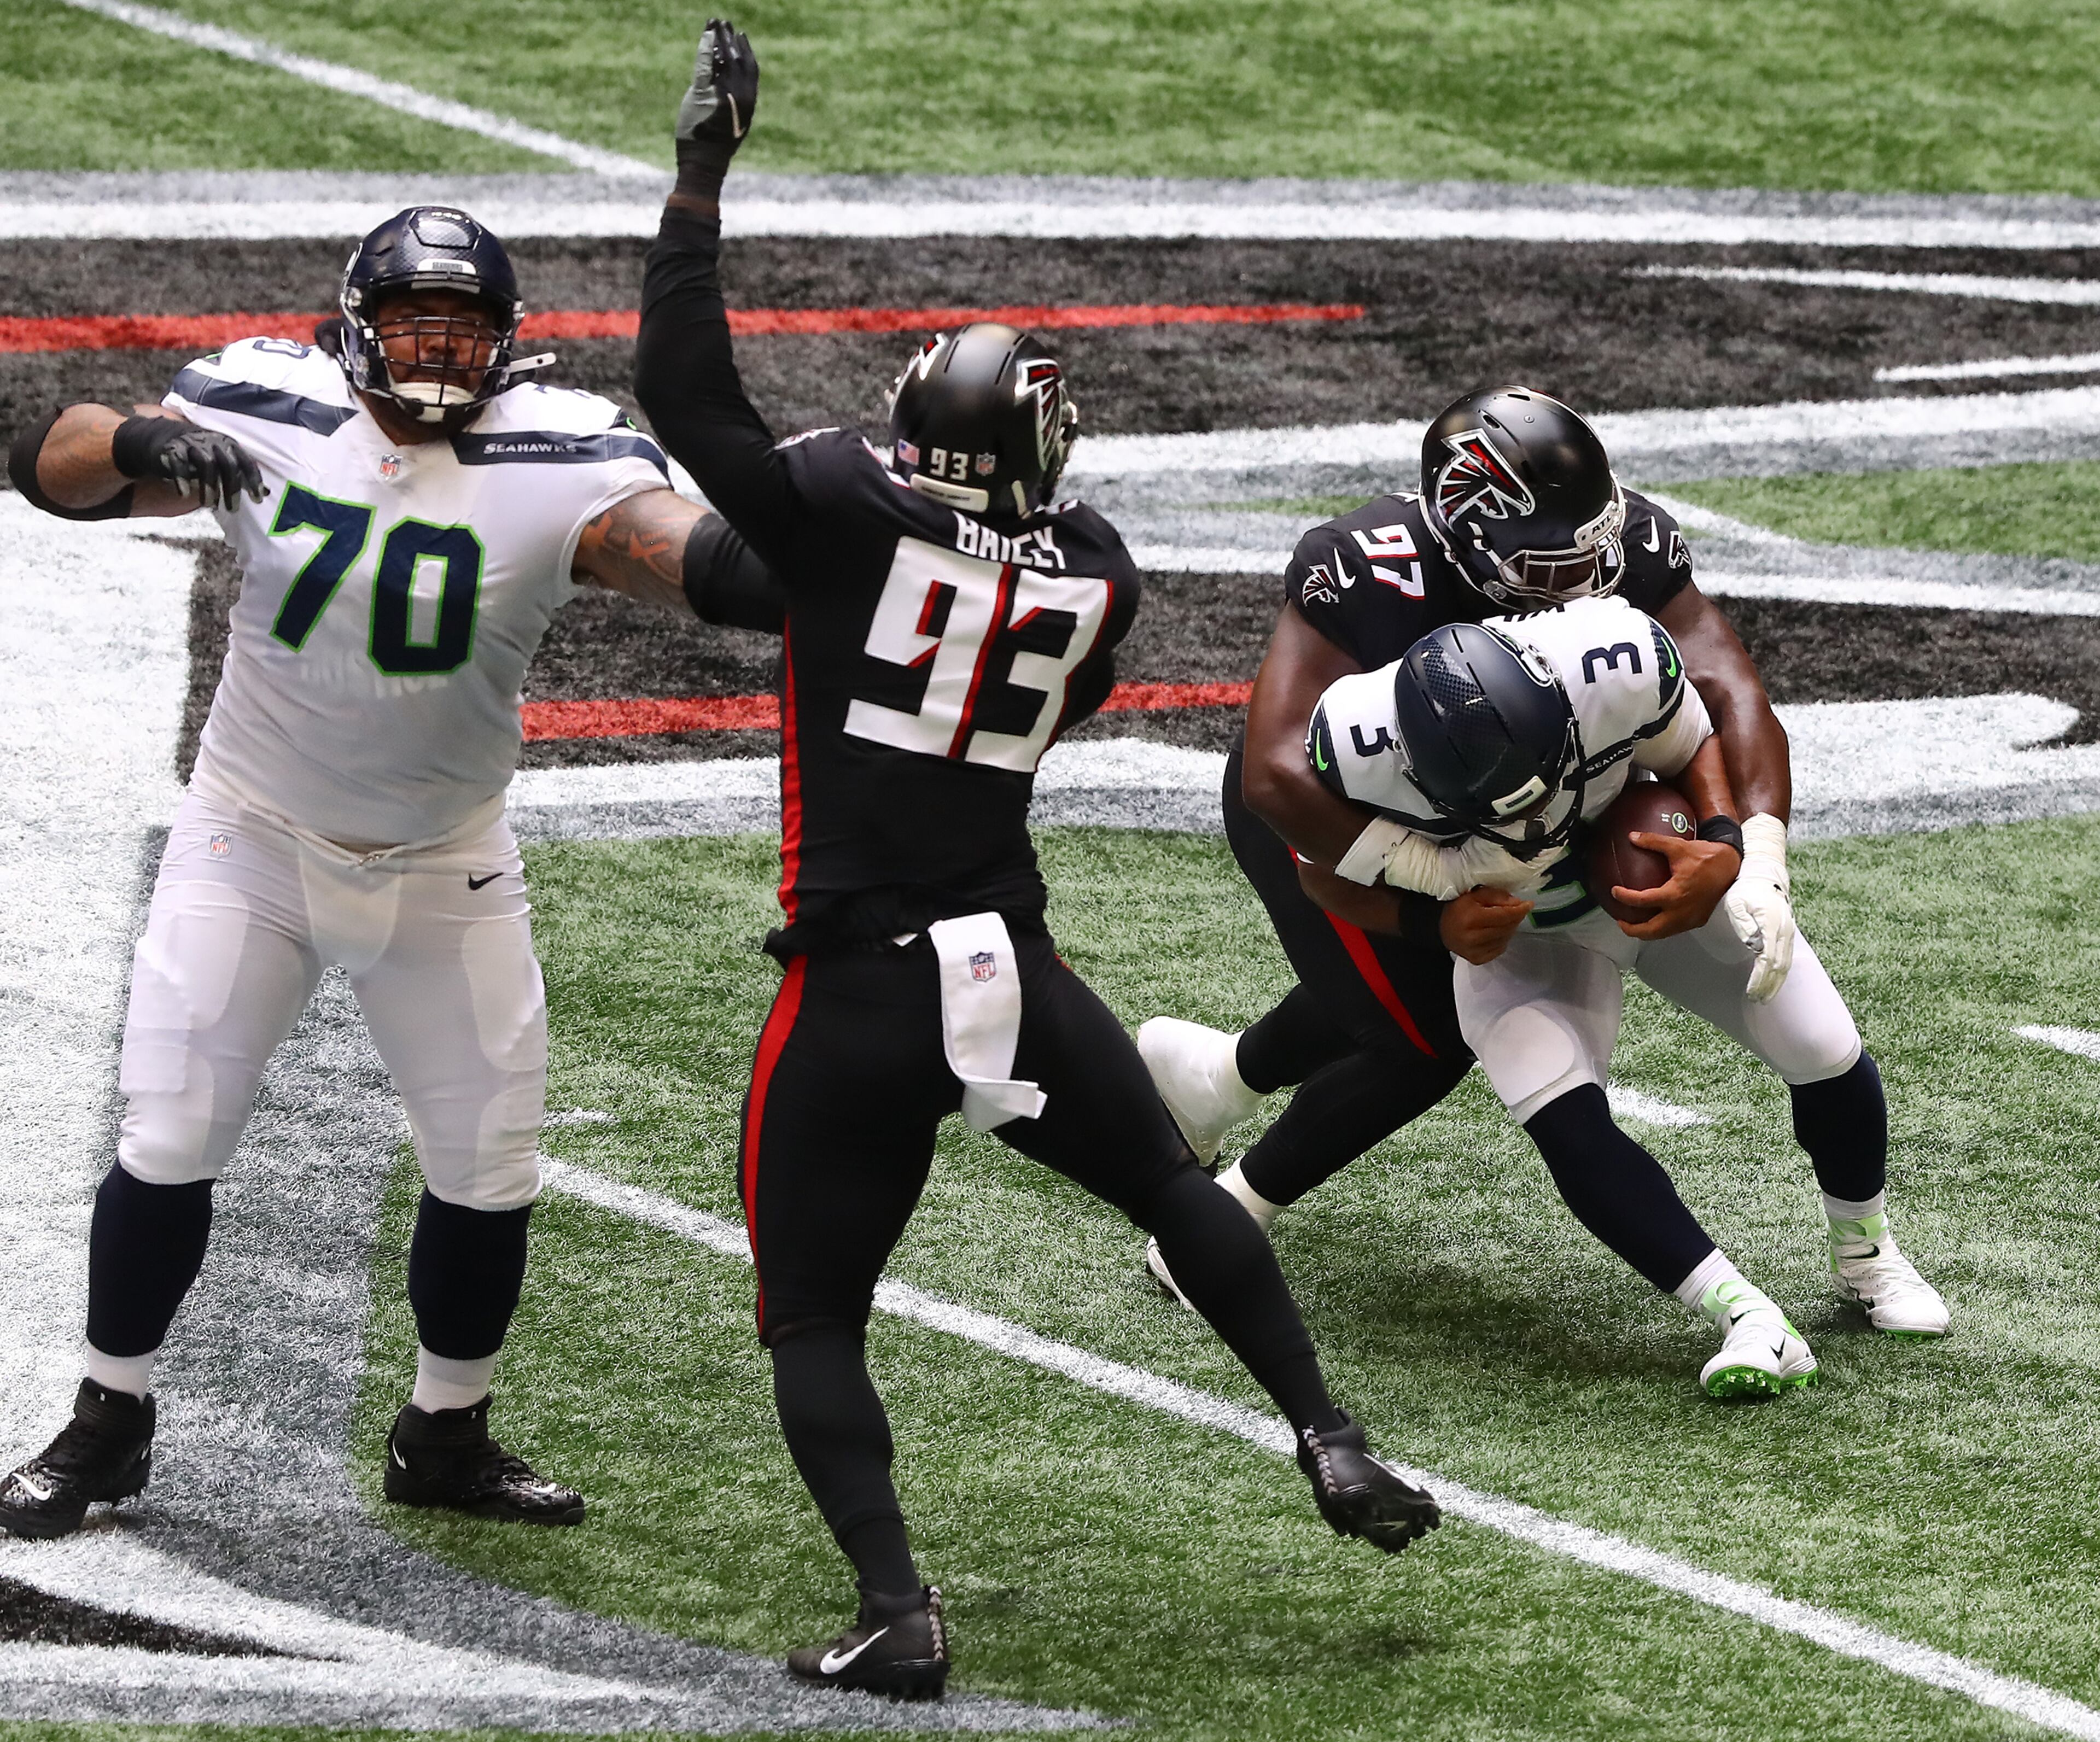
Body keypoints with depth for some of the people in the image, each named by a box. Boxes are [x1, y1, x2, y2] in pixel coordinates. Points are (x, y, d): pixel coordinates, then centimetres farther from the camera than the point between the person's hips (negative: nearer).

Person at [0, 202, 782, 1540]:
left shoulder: (559, 470, -18)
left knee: (490, 1165, 6)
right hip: (253, 840, -1)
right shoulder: (270, 418, -15)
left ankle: (446, 1438, 28)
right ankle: (109, 1424, 18)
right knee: (170, 1143, -1)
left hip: (445, 868, 1)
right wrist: (145, 444, -39)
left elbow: (707, 560, -32)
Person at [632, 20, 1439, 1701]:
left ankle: (896, 1609, -6)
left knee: (814, 1319, 7)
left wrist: (702, 175, -13)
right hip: (1020, 976, 4)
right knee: (1176, 1194, 28)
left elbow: (684, 396, -17)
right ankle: (1332, 1446, 25)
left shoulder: (843, 514, -12)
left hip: (858, 995, -3)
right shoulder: (1095, 574, 1)